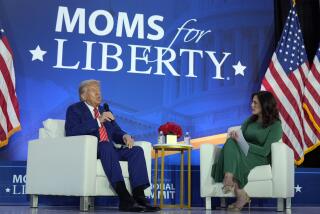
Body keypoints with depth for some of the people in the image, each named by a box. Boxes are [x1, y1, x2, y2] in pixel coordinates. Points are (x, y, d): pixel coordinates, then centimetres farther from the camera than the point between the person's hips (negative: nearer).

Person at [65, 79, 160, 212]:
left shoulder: (104, 111, 27)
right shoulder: (74, 110, 8)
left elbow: (116, 132, 22)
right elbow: (71, 132, -10)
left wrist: (125, 136, -3)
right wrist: (98, 121, -16)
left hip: (109, 150, 6)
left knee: (137, 150, -19)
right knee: (106, 145, -38)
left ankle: (139, 197, -32)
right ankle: (124, 198, -47)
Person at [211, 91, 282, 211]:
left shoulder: (275, 125, -2)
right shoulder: (250, 120, 17)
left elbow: (265, 151, -11)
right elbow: (240, 139, 13)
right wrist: (235, 136, -11)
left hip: (261, 159, -5)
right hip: (243, 153, 5)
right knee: (230, 142, -30)